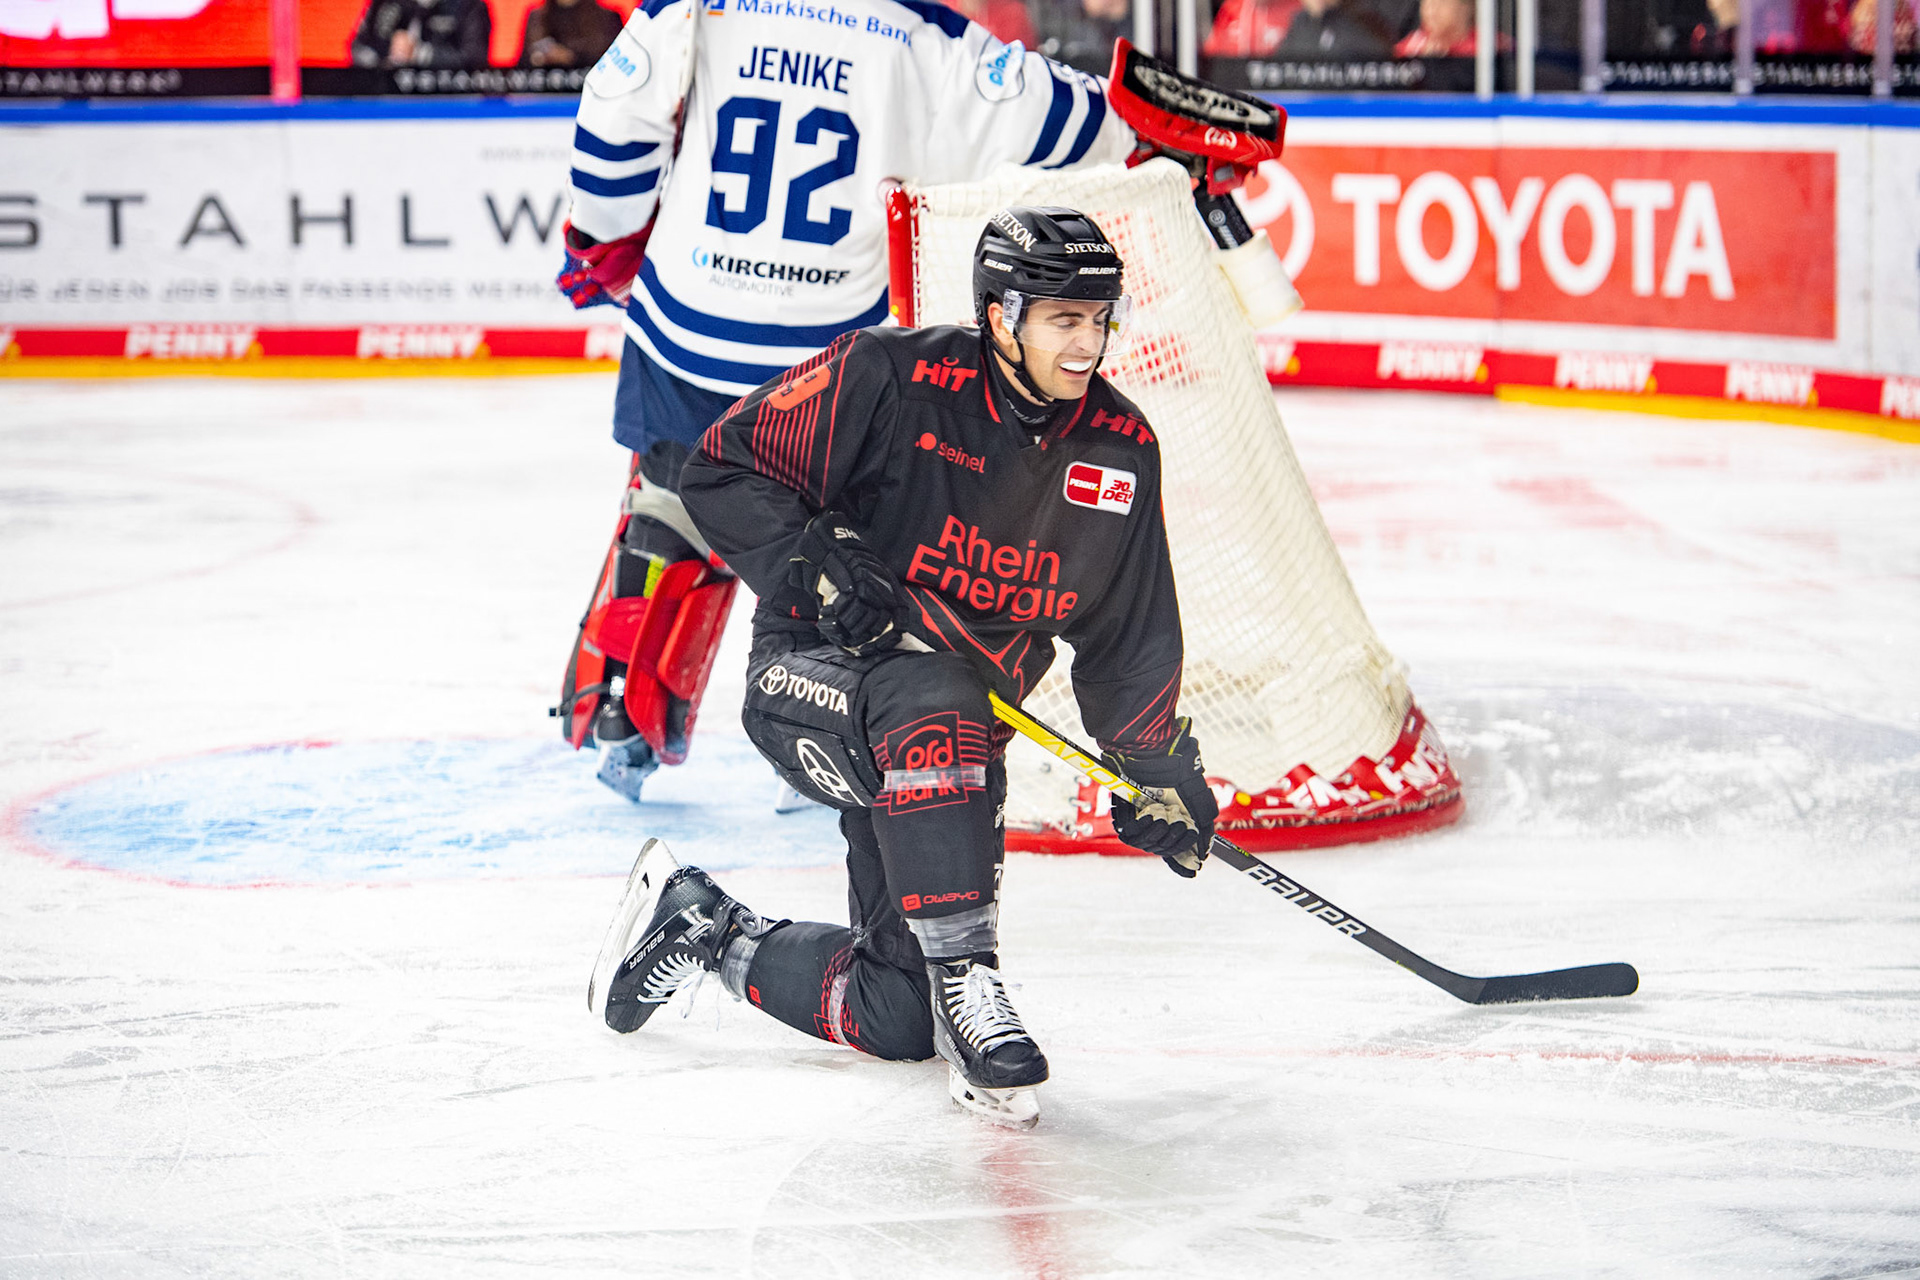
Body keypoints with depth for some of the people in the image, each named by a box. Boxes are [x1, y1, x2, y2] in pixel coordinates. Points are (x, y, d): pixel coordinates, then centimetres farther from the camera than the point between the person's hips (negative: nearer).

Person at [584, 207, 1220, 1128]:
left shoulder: (1120, 449, -2)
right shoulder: (891, 378, -17)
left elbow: (1128, 638, 9)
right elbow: (722, 469, -12)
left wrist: (1159, 769, 2)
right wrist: (814, 563, -25)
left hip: (945, 735, 6)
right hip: (809, 672, -5)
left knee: (898, 1016, -1)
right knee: (930, 706, -42)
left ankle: (696, 925, 22)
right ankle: (967, 987, -34)